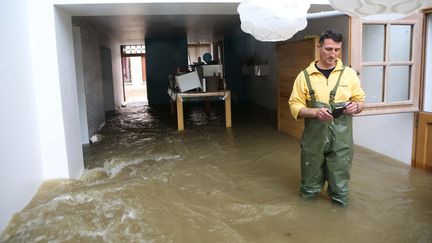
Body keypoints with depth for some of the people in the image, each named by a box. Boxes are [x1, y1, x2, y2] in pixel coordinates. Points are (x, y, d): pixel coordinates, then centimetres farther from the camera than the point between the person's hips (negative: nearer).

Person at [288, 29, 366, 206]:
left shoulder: (349, 73, 5)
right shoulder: (304, 76, 0)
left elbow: (361, 100, 11)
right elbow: (294, 105, -3)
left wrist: (355, 106, -14)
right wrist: (315, 112, -22)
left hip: (341, 139, 1)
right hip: (314, 138, 0)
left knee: (340, 183, 9)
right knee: (309, 186, 13)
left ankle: (340, 208, 33)